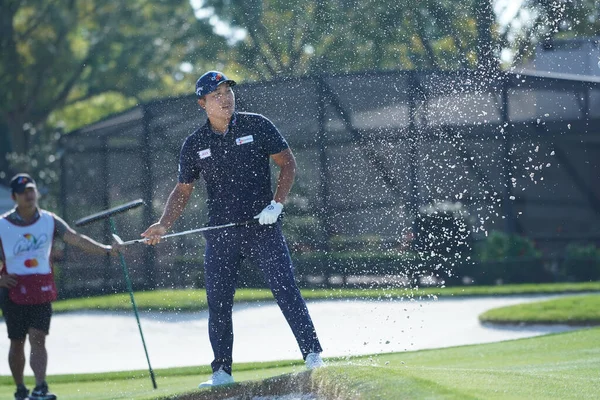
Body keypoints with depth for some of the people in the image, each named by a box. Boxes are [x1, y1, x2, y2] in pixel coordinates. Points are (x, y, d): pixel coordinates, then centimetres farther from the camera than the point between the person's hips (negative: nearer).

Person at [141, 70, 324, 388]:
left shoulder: (257, 126, 0)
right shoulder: (194, 145, 6)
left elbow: (288, 163, 1)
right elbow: (183, 190, 13)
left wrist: (276, 203, -12)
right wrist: (164, 224, -1)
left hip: (262, 226, -2)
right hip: (220, 234, 2)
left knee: (285, 289, -11)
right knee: (218, 301, 1)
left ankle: (313, 355, -9)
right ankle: (222, 371, 10)